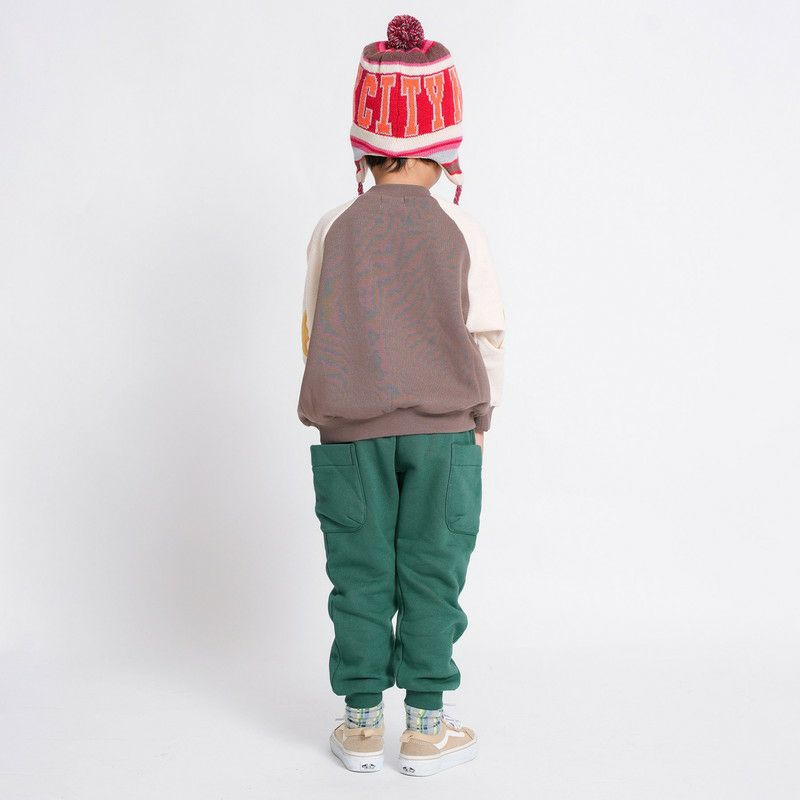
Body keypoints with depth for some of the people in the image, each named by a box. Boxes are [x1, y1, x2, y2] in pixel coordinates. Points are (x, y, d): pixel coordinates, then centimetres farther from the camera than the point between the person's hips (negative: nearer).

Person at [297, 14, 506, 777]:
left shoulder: (334, 227, -1)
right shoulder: (458, 229, -4)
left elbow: (314, 334, 6)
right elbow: (486, 334, 1)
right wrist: (479, 413, 14)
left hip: (349, 432, 1)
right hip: (444, 429, -1)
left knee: (360, 577, 9)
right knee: (431, 577, 7)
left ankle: (362, 724, 19)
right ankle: (425, 728, 15)